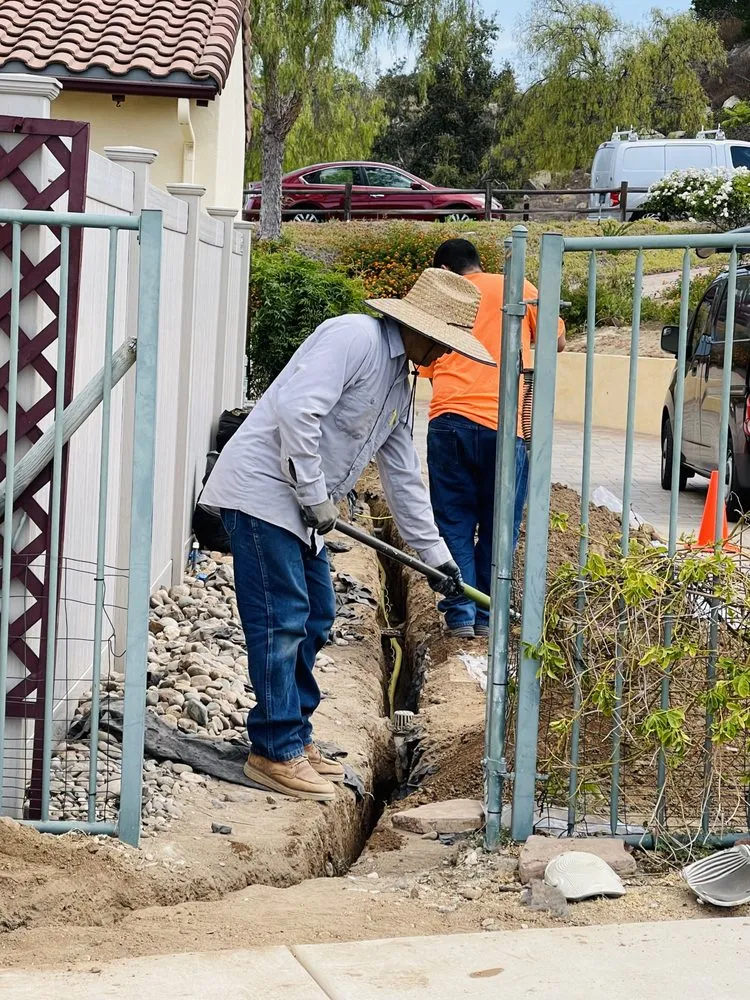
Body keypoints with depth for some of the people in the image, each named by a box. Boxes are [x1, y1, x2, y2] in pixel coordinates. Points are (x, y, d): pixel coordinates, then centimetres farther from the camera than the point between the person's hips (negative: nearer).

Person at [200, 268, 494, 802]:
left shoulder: (400, 385, 17)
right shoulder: (355, 337, -14)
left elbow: (404, 476, 24)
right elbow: (297, 408, -26)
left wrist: (435, 553, 25)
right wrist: (316, 496, -19)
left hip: (297, 506, 10)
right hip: (261, 489, -10)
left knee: (315, 617, 13)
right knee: (282, 622, -10)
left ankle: (294, 737, 23)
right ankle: (276, 752, -4)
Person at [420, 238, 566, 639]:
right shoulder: (517, 289, 10)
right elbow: (557, 341, 14)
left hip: (449, 421, 1)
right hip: (504, 425, -1)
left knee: (454, 522, 9)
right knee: (498, 526, 9)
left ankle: (460, 613, 6)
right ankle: (488, 616, 13)